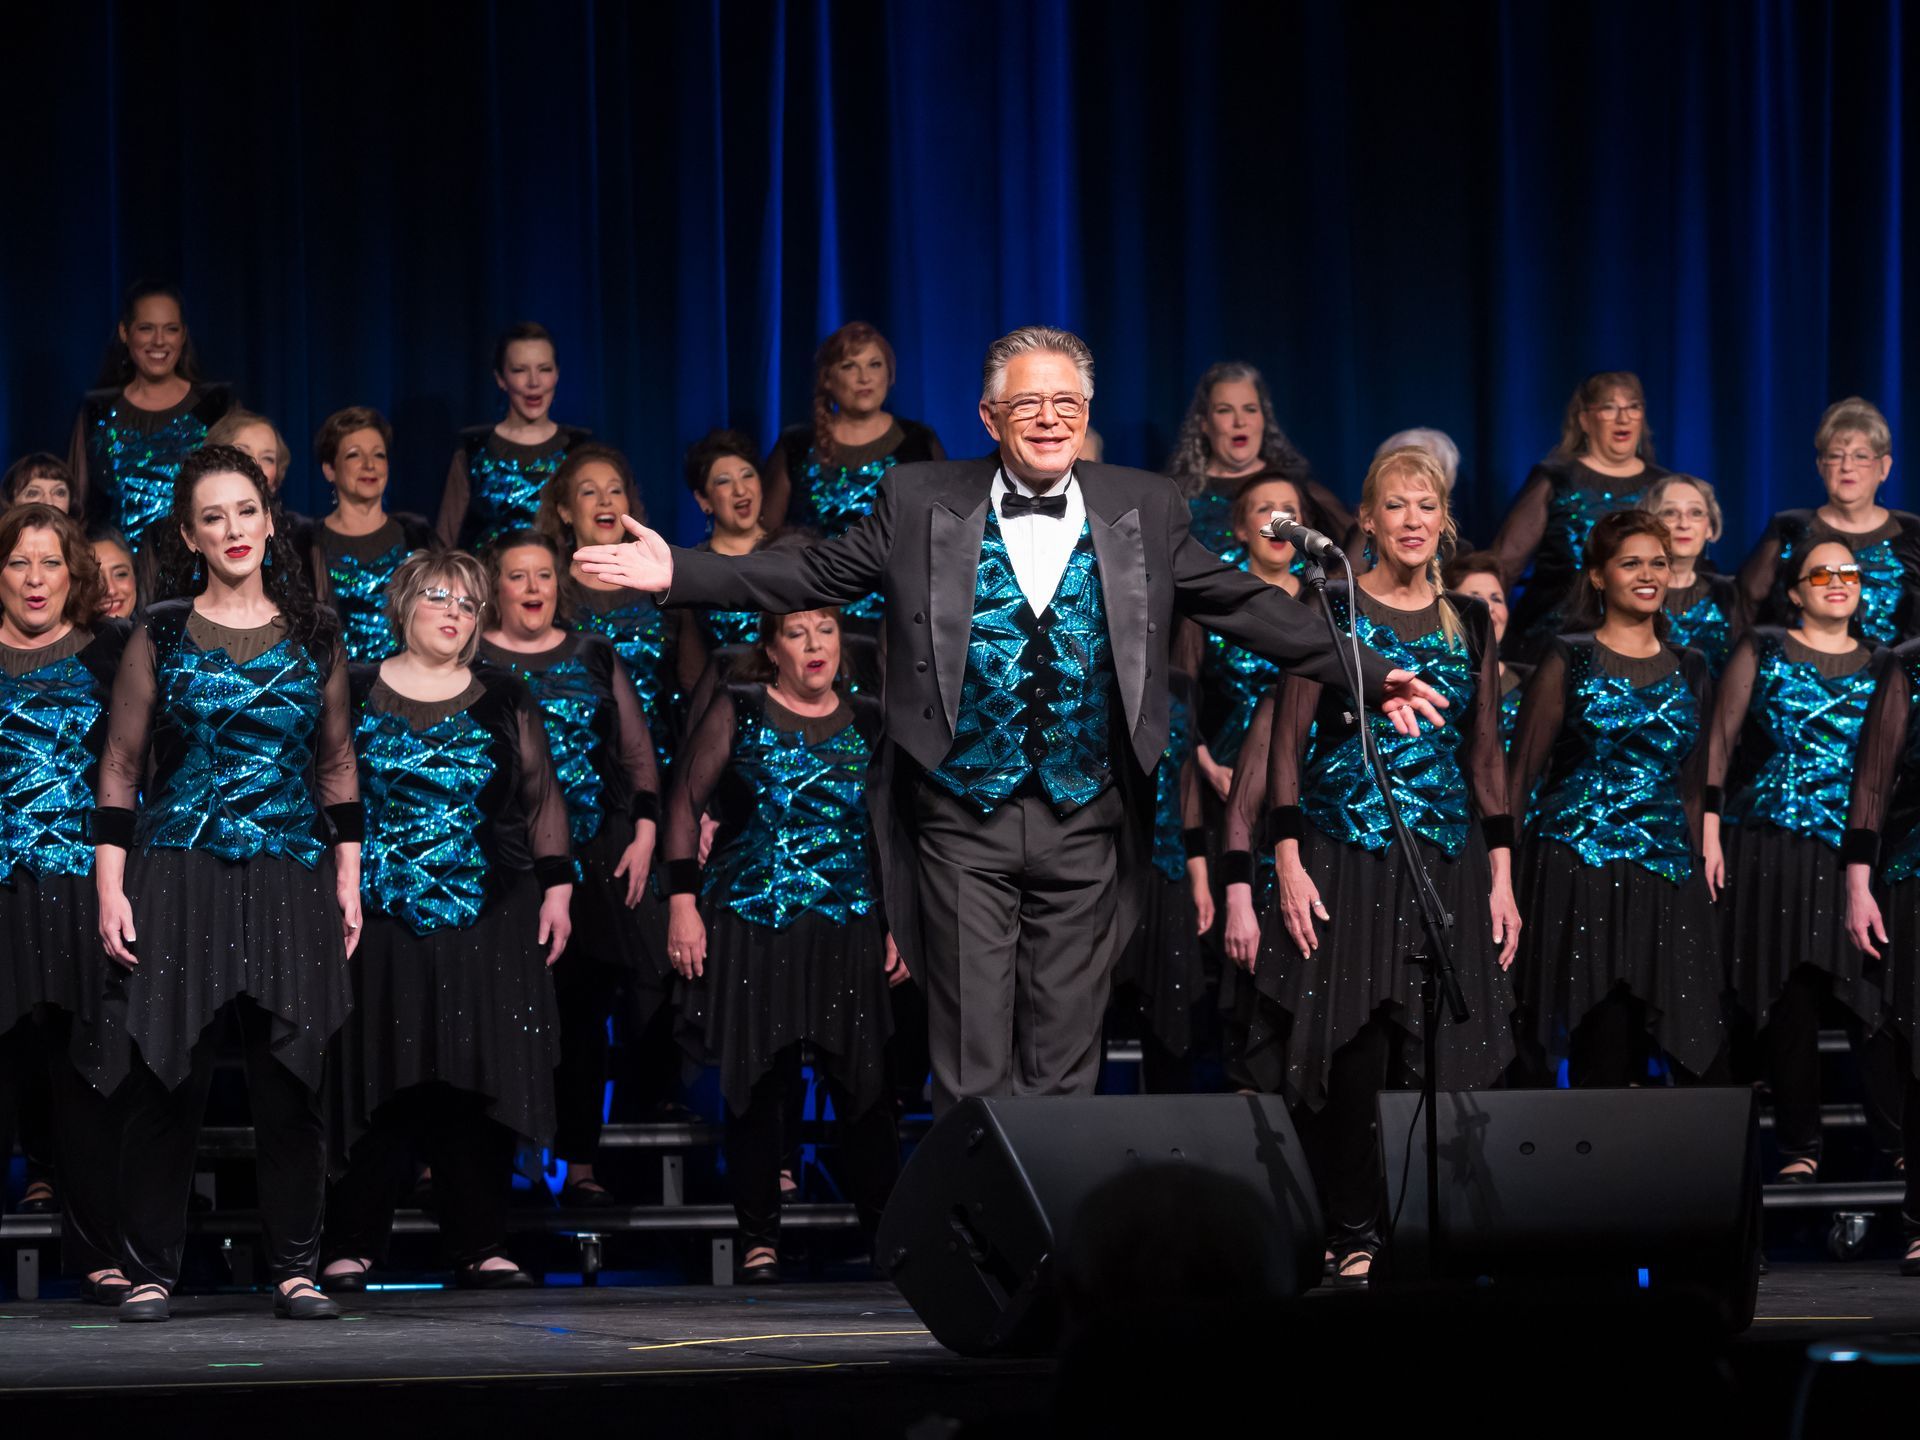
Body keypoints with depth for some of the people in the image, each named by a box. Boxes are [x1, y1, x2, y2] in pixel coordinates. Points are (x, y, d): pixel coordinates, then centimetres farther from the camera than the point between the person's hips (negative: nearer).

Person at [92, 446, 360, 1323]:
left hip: (288, 884, 1)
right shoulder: (161, 637, 4)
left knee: (289, 1081, -2)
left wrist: (348, 877, 7)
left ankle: (295, 1268, 6)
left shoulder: (314, 639, 9)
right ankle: (150, 1270, 5)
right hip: (177, 878, -1)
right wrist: (111, 891, -4)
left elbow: (338, 766, 15)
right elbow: (120, 770, 4)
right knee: (168, 1078, -3)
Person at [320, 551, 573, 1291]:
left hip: (485, 924, 2)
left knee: (478, 1084, -1)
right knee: (376, 1084, -2)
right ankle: (352, 1247, 4)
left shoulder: (505, 700, 11)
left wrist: (556, 886, 3)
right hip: (379, 923, -1)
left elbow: (543, 797, 11)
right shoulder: (353, 697, 6)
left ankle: (479, 1246, 4)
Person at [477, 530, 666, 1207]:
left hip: (596, 864, 2)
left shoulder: (594, 657, 12)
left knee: (583, 1017, 2)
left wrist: (644, 838, 3)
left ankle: (580, 1165, 6)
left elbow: (639, 752, 13)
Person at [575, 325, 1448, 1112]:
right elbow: (811, 578, 5)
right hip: (963, 824, -1)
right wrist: (677, 575, -4)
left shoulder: (1143, 510, 5)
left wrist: (1368, 678, 3)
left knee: (1063, 1062, 6)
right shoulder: (922, 505, 2)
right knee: (971, 1065, -2)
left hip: (1084, 823, 1)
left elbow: (1245, 607, 8)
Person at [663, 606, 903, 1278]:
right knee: (757, 1083, 0)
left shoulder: (868, 723, 11)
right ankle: (759, 1238, 8)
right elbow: (686, 801, 2)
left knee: (864, 1084, -3)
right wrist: (682, 902, -6)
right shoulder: (737, 709, 3)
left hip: (849, 932, 2)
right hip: (750, 925, -2)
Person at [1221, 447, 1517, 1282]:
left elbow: (1487, 756, 14)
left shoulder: (1468, 622, 11)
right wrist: (1289, 867, -10)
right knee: (1356, 1054, -6)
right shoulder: (1331, 610, 0)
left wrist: (1501, 875, 8)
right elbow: (1287, 745, -2)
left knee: (1436, 1057, -2)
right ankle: (1352, 1235, 3)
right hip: (1348, 860, -3)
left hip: (1447, 866, 3)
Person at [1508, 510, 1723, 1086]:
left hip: (1664, 880, 4)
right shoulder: (1569, 660, 2)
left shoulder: (1689, 671, 15)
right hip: (1579, 873, -4)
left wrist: (1696, 877, 18)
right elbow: (1521, 772, 0)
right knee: (1607, 1047, -12)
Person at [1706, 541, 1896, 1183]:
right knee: (1789, 998, -2)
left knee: (1874, 998, -7)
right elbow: (1721, 739, 5)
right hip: (1773, 850, -1)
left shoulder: (1879, 665, 13)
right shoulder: (1762, 650, 8)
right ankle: (1799, 1148, 6)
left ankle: (1898, 1144, -1)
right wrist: (1709, 827, -3)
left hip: (1861, 856, 1)